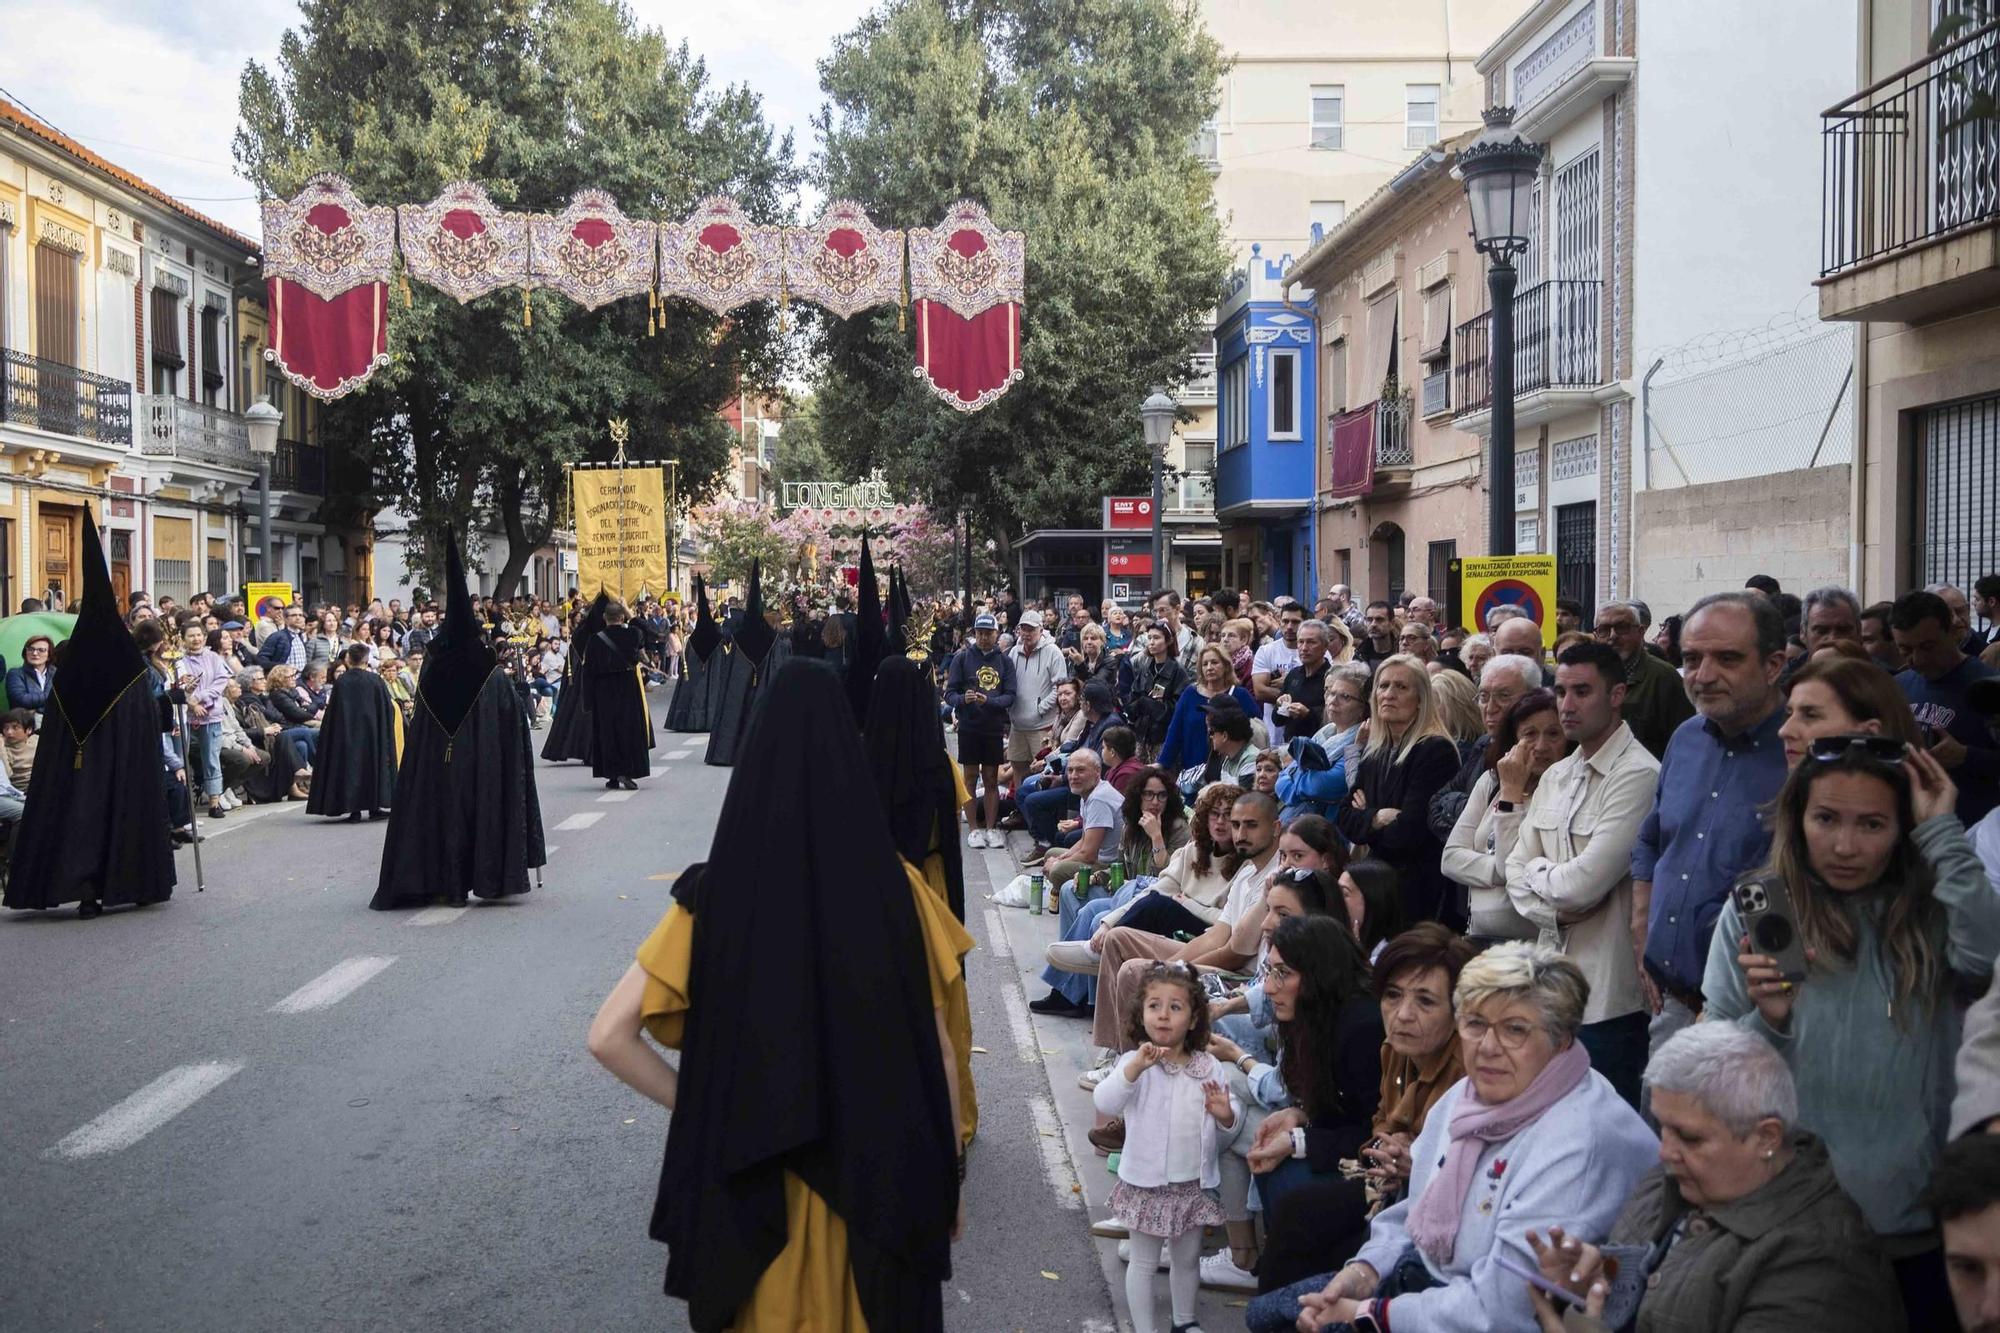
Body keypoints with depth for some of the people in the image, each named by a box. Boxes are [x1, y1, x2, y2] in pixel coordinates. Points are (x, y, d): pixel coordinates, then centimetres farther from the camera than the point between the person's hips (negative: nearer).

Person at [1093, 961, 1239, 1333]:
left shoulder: (1207, 1067, -2)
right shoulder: (1136, 1063, -13)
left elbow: (1232, 1117, 6)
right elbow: (1104, 1103, -29)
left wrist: (1225, 1114, -19)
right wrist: (1136, 1066, -43)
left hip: (1194, 1183, 4)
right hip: (1147, 1183, -4)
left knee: (1187, 1258, 21)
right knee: (1145, 1261, 10)